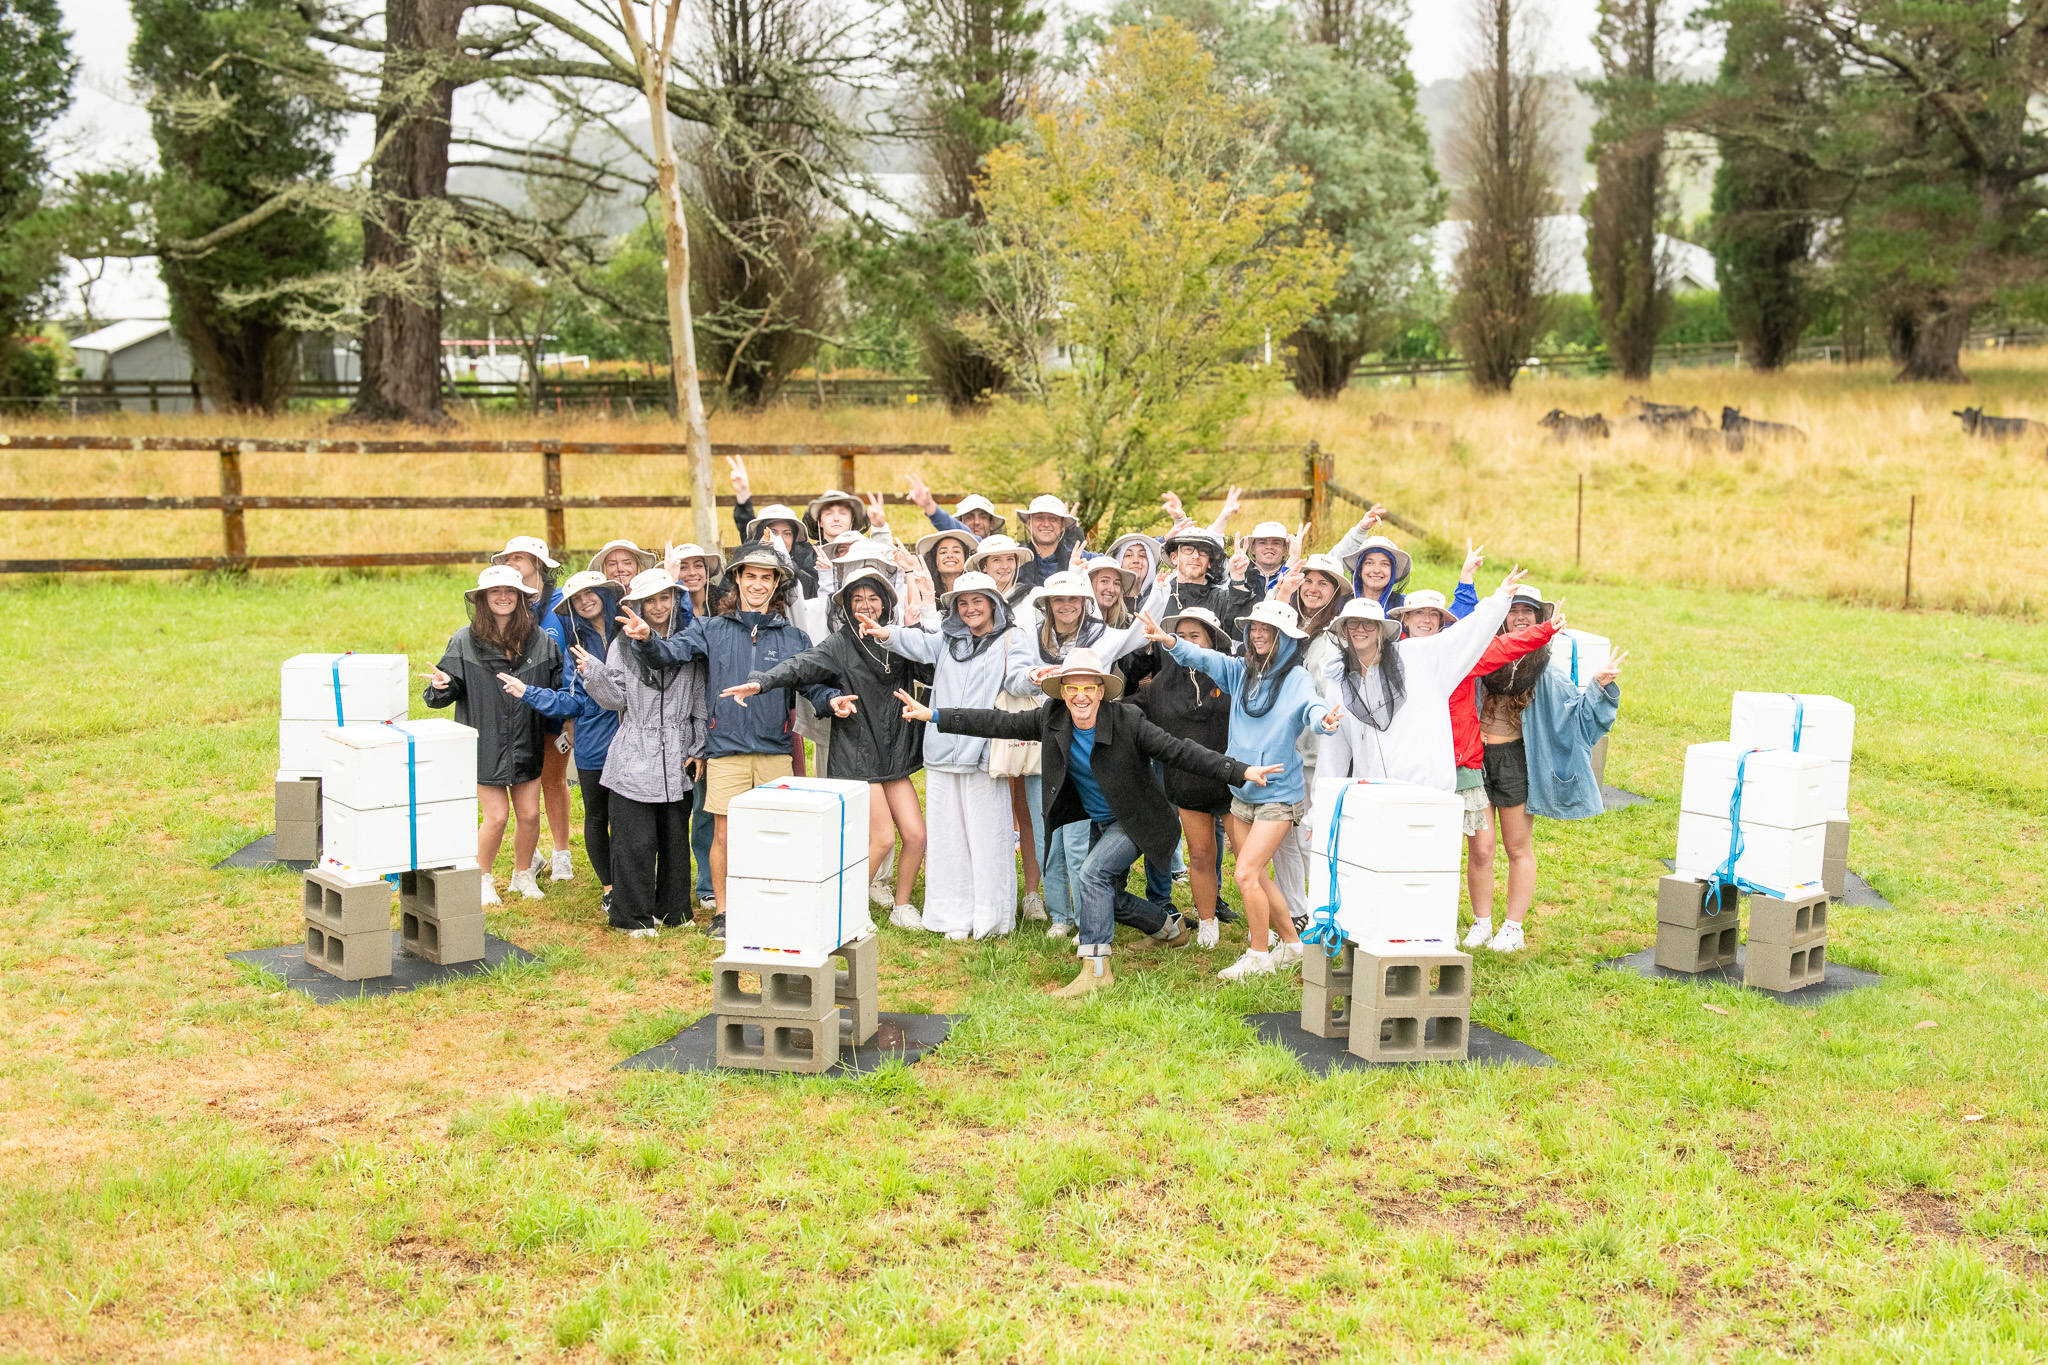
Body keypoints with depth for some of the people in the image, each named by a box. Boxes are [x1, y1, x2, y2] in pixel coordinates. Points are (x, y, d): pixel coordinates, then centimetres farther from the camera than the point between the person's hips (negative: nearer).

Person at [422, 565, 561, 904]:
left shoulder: (540, 641, 0)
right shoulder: (464, 642, -6)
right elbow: (445, 696, -5)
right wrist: (442, 686, -26)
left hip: (527, 745, 3)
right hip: (485, 744, -2)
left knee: (529, 814, 6)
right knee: (496, 816, -2)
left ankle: (523, 875, 30)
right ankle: (483, 879, 22)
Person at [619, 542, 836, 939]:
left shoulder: (793, 638, 9)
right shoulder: (712, 630, 5)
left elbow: (814, 684, 7)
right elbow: (669, 652, -7)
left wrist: (833, 700, -15)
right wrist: (646, 638, -28)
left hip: (775, 751, 2)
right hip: (726, 749, -1)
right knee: (724, 834, 2)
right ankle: (722, 911, 16)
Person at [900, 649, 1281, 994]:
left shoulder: (1128, 721, -26)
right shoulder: (1050, 720, -13)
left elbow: (1179, 751, -28)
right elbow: (998, 723, -11)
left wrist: (1240, 772, -36)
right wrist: (933, 715, -16)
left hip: (1135, 821, -7)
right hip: (1099, 822, 7)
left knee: (1094, 873, -25)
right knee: (1109, 898, 17)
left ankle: (1095, 967, -20)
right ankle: (1172, 927, 44)